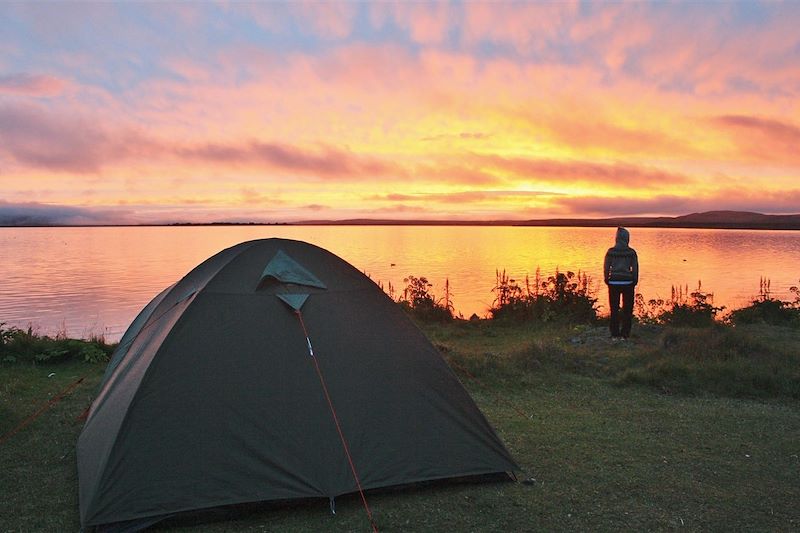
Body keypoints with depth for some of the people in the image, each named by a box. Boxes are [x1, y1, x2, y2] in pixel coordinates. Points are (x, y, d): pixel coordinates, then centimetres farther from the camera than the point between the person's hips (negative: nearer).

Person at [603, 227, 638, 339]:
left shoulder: (611, 251, -3)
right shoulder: (631, 252, -4)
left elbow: (606, 267, -1)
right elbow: (635, 268, -1)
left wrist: (607, 280, 10)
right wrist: (634, 281, 10)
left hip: (614, 283, 1)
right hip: (628, 283, -1)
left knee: (614, 309, 8)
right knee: (627, 309, 9)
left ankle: (615, 334, 9)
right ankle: (624, 334, 8)